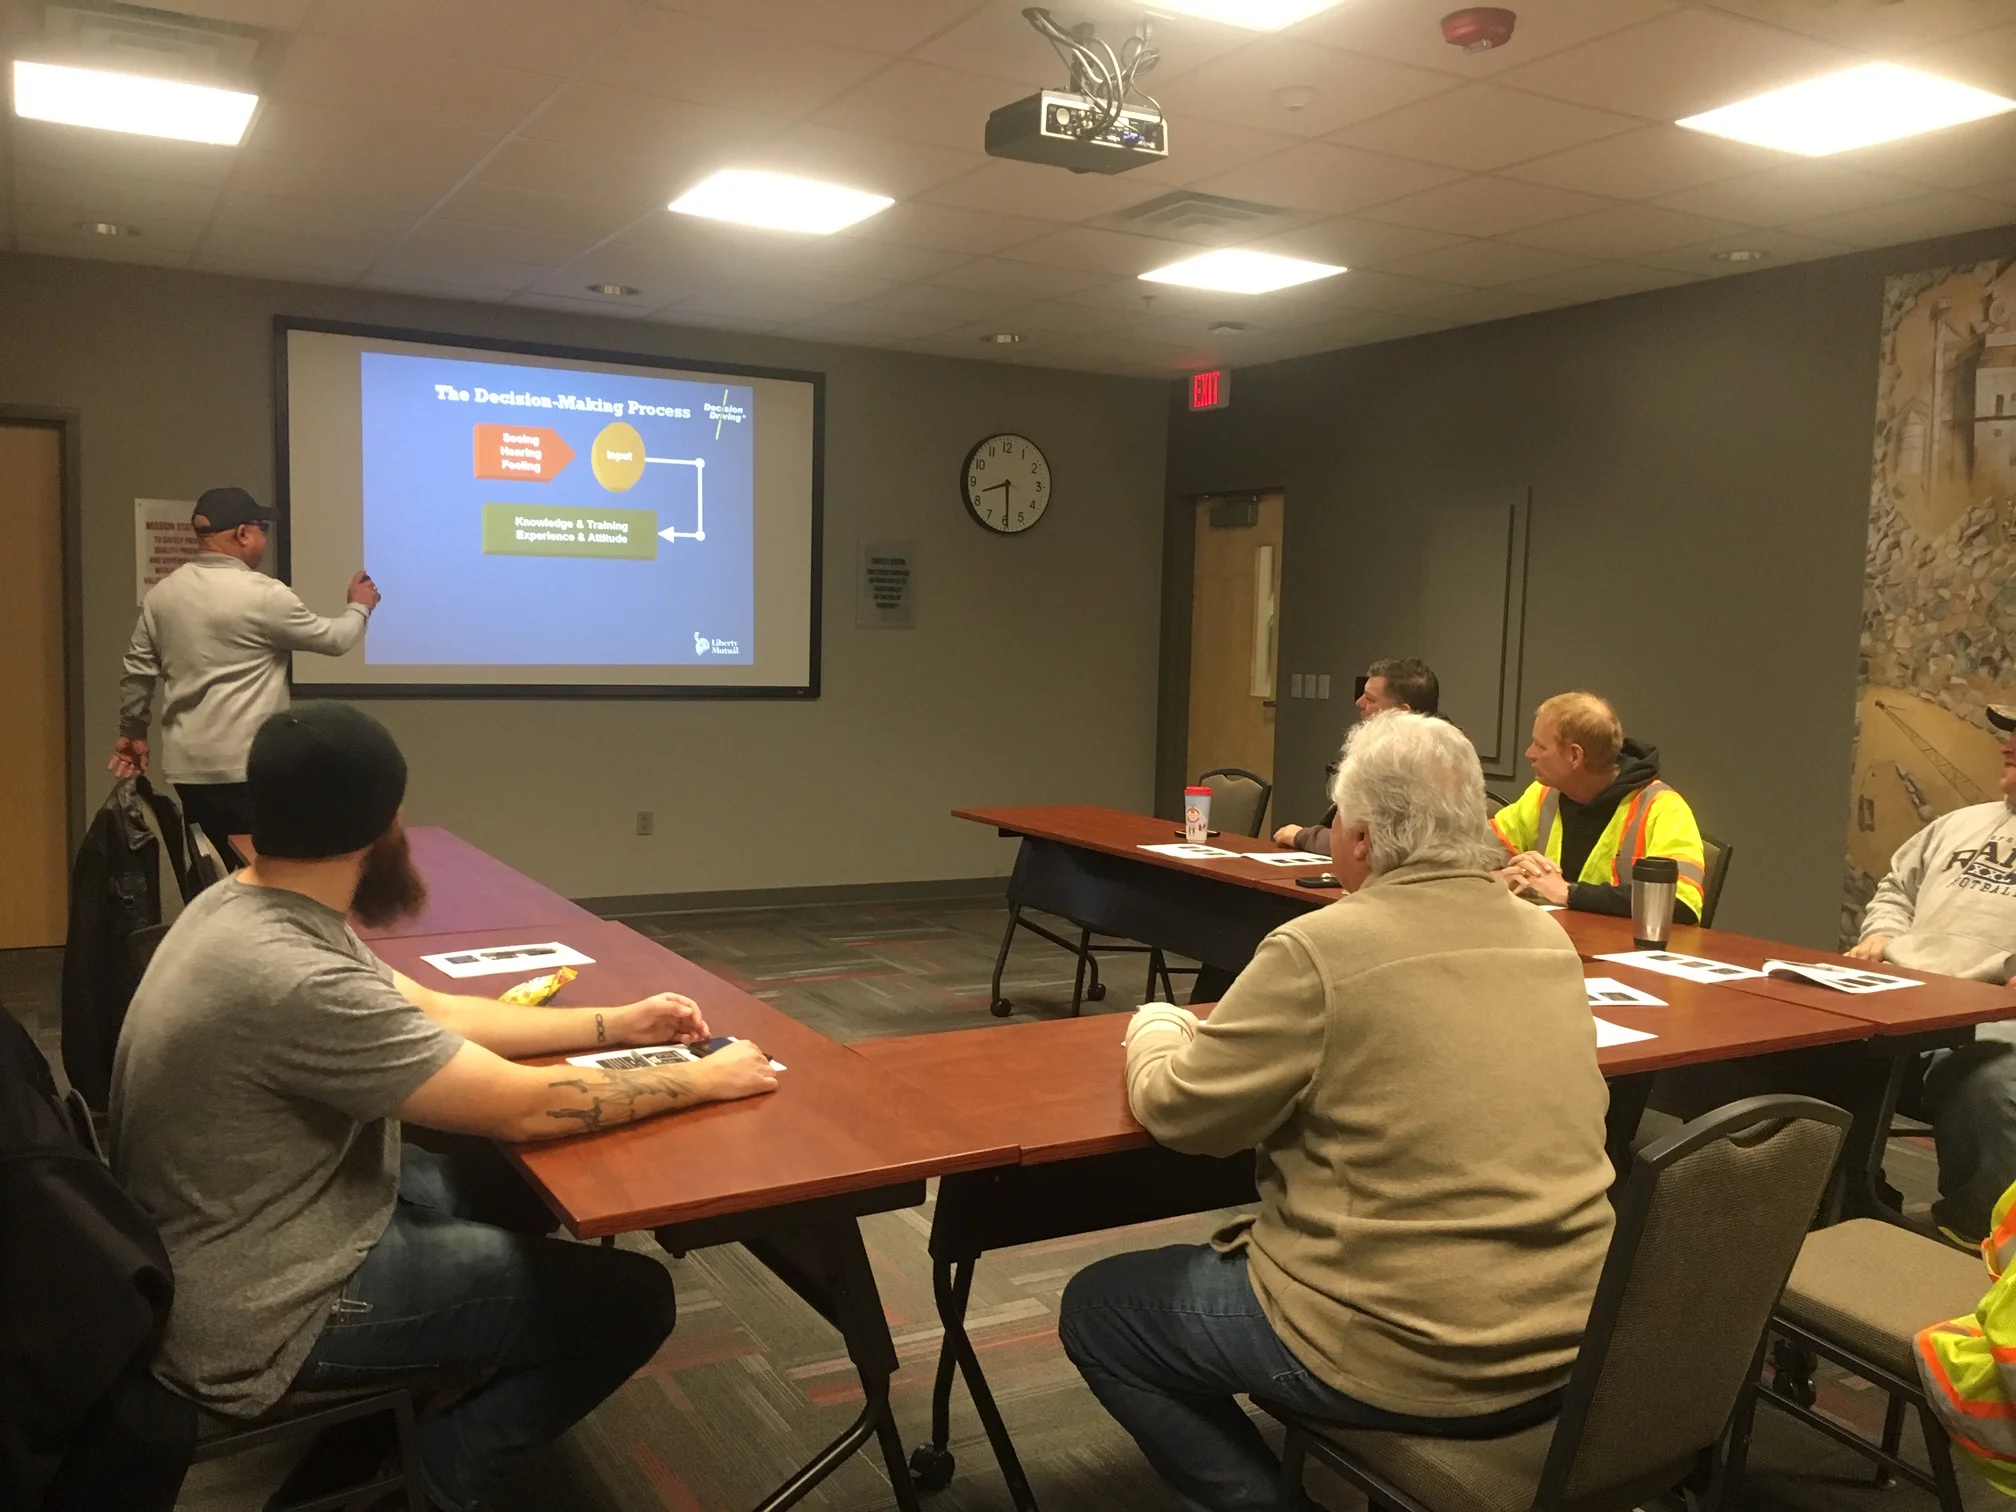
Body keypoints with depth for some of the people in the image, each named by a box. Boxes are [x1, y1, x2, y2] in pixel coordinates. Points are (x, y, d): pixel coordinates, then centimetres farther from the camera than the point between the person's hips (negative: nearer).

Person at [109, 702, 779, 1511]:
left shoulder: (245, 905, -3)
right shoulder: (291, 981, -33)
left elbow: (431, 1014, 8)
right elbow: (526, 1108, -27)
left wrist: (612, 1025, 8)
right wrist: (707, 1079, -14)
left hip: (278, 1224, 10)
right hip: (262, 1315, -9)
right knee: (634, 1297, -7)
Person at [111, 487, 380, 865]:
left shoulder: (162, 594, 7)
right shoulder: (263, 595, -13)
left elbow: (138, 671, 13)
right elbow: (332, 639, -2)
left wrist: (132, 732, 27)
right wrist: (359, 607, 19)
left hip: (188, 764, 7)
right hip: (243, 766, -7)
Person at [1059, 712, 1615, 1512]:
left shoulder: (1323, 947, -19)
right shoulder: (1549, 942, 2)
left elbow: (1180, 1110, -10)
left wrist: (1155, 1026, 10)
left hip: (1407, 1357, -7)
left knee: (1096, 1308, 10)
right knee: (1238, 1254, 30)